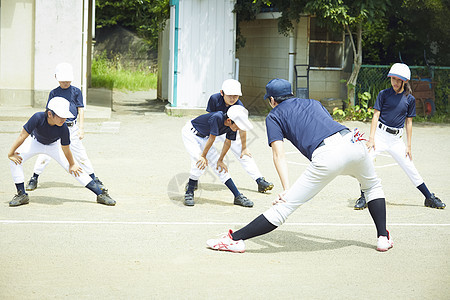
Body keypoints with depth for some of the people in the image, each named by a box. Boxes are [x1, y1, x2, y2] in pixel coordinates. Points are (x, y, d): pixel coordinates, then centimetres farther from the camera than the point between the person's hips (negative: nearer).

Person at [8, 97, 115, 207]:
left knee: (74, 169, -7)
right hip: (35, 142, 0)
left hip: (54, 146, 0)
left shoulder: (63, 128, -36)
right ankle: (22, 195, -7)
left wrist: (72, 164, -7)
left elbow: (65, 149, -19)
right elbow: (22, 136, -30)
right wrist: (11, 153, -23)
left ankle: (101, 194, -1)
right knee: (15, 160, -20)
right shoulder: (38, 118, -41)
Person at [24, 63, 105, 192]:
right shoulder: (54, 93, 7)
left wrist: (81, 128, -4)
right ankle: (34, 179, 10)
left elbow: (80, 110, 3)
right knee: (45, 154, -3)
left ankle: (93, 178, 11)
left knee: (81, 154, 0)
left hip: (72, 128, -1)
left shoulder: (76, 91, 5)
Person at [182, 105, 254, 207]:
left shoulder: (231, 126, -15)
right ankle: (189, 194, -6)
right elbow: (212, 138, -29)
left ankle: (238, 196, 2)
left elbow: (228, 142, -2)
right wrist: (203, 156, -20)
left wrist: (220, 160, 3)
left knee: (220, 166, 2)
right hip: (190, 133, -7)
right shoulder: (217, 118, -38)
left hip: (203, 137, 7)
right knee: (200, 163, -24)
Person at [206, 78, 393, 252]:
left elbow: (279, 155, 6)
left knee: (285, 206, -2)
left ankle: (235, 239, -5)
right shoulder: (313, 103, 36)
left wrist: (286, 189, -3)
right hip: (352, 141, 4)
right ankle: (383, 237, 32)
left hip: (326, 156, -4)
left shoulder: (274, 116, 20)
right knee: (373, 185, 34)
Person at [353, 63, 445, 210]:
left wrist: (409, 146, 6)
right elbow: (376, 116, -3)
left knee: (411, 169, 3)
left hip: (397, 139, 1)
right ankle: (363, 198, -5)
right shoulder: (383, 94, -1)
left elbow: (408, 122, 9)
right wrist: (371, 138, -11)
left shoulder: (410, 99, 4)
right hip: (380, 135, -1)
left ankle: (430, 198, 16)